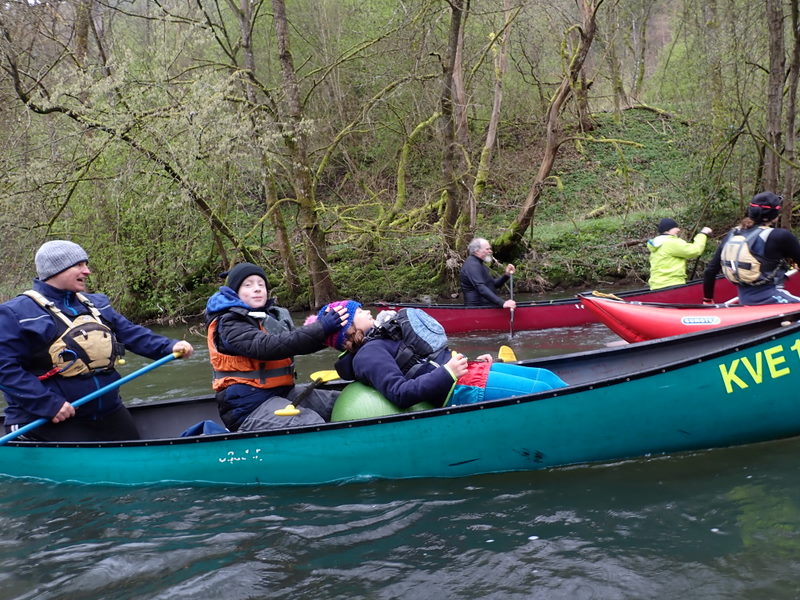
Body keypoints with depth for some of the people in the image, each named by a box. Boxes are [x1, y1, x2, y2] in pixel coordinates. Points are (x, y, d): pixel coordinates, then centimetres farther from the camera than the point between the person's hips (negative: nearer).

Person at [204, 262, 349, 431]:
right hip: (248, 406, -8)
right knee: (313, 425, -29)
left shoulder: (274, 314, 15)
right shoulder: (230, 324, -10)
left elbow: (295, 342, 4)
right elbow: (267, 346, -26)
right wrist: (321, 328, -31)